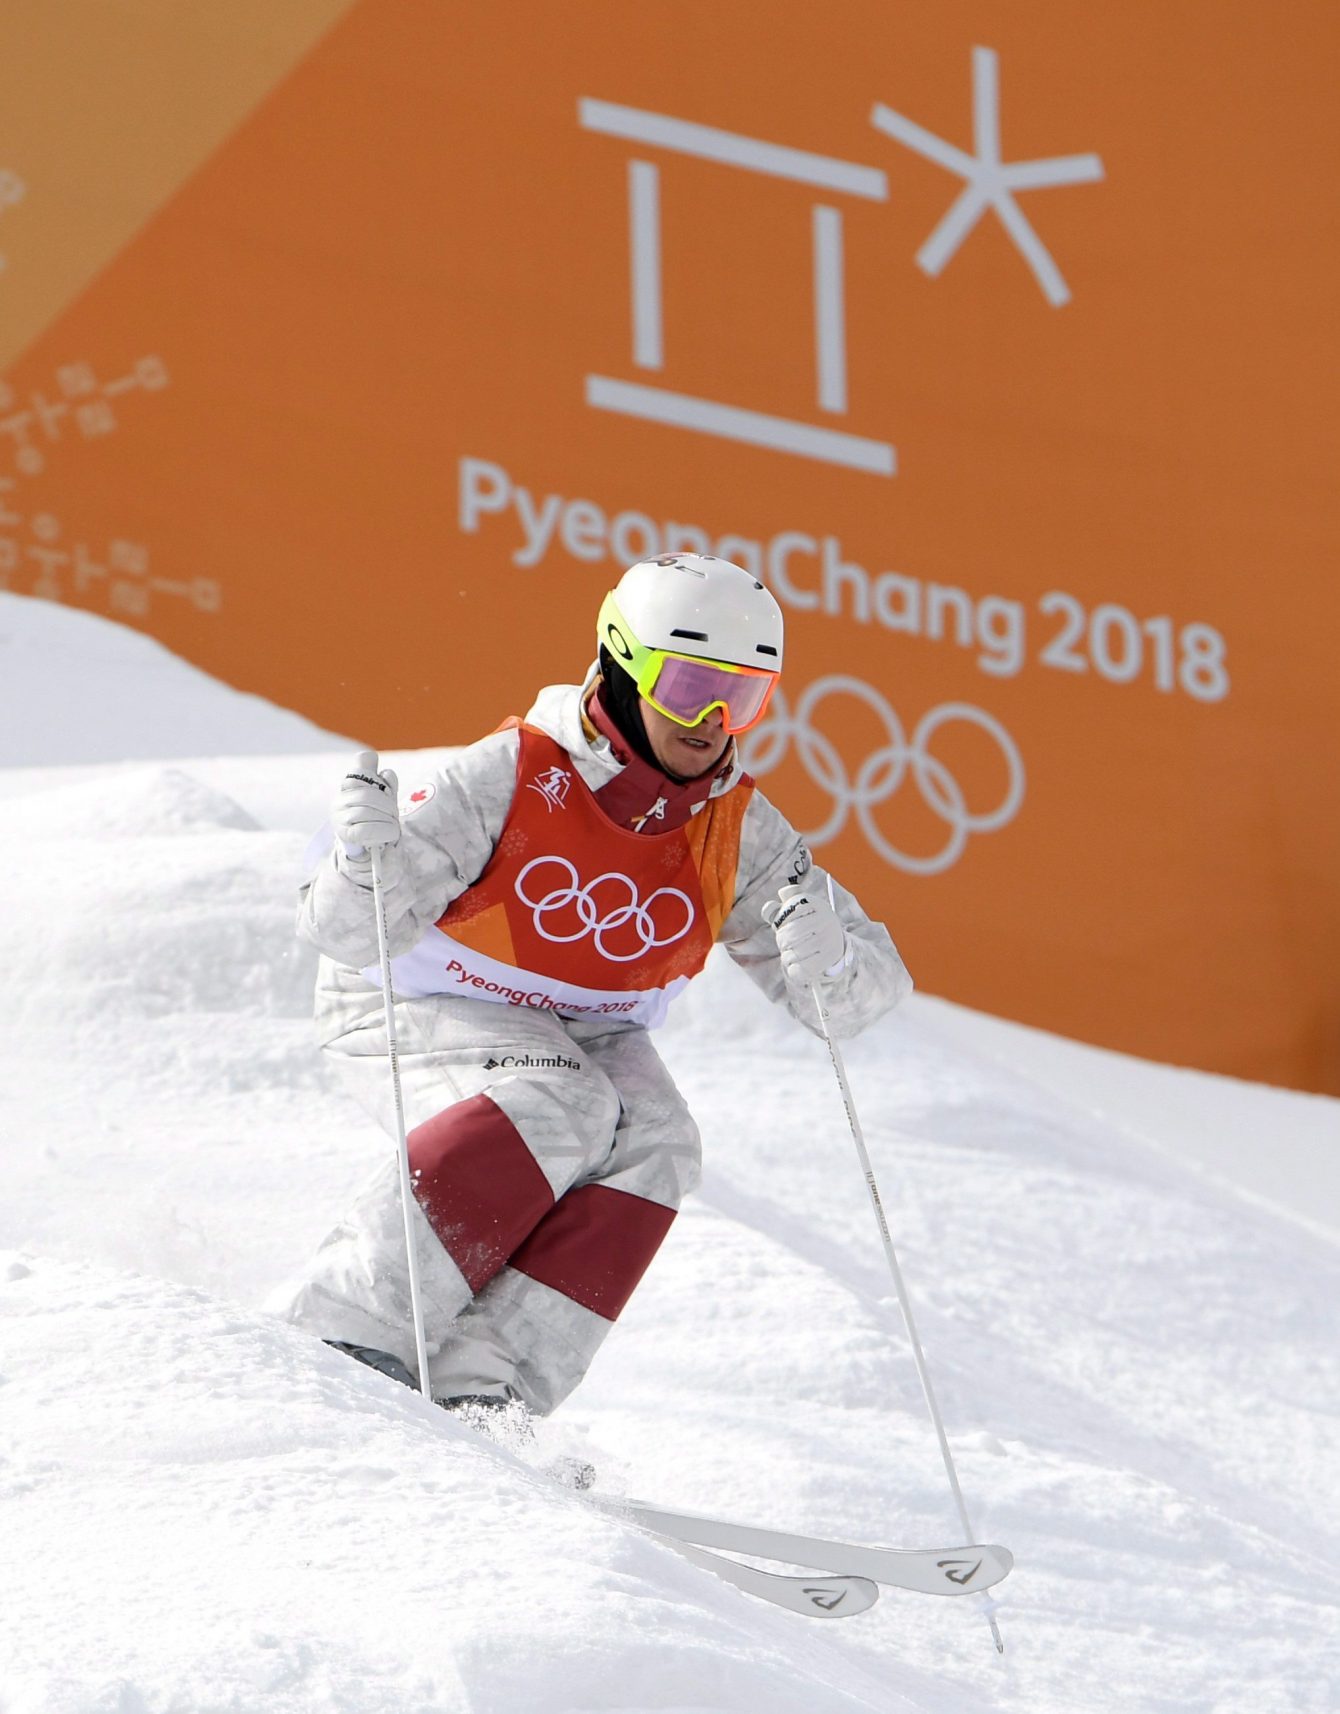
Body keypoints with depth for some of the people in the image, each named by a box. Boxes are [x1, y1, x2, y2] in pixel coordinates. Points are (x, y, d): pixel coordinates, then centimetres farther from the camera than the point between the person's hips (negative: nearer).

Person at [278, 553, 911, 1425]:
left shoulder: (739, 829, -11)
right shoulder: (511, 778, -24)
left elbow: (868, 988, -10)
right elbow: (344, 931, -25)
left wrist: (828, 960, -34)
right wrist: (367, 857, -47)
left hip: (584, 1034, 5)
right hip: (422, 1009, -5)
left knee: (655, 1145, -25)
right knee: (563, 1110, -32)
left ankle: (479, 1387, -24)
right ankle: (354, 1324, -26)